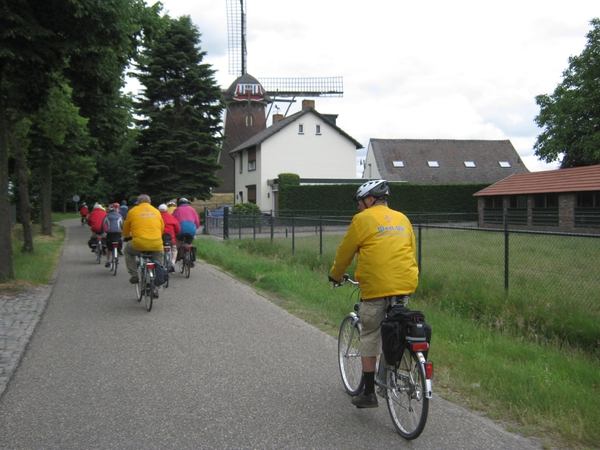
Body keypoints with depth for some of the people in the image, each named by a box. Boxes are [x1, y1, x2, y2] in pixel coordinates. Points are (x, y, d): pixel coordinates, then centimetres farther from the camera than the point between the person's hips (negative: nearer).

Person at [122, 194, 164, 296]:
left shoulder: (132, 211, 11)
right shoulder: (156, 211, 17)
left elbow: (125, 231, 21)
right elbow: (162, 229, 25)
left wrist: (128, 236, 44)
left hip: (139, 243, -2)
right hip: (156, 244, 2)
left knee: (127, 251, 29)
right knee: (158, 259, 28)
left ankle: (134, 275, 19)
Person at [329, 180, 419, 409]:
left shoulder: (362, 219, 1)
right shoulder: (402, 219, 16)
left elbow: (345, 252, 8)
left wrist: (335, 275, 24)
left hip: (376, 286, -5)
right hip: (406, 284, 5)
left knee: (370, 337, 6)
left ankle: (368, 393, 8)